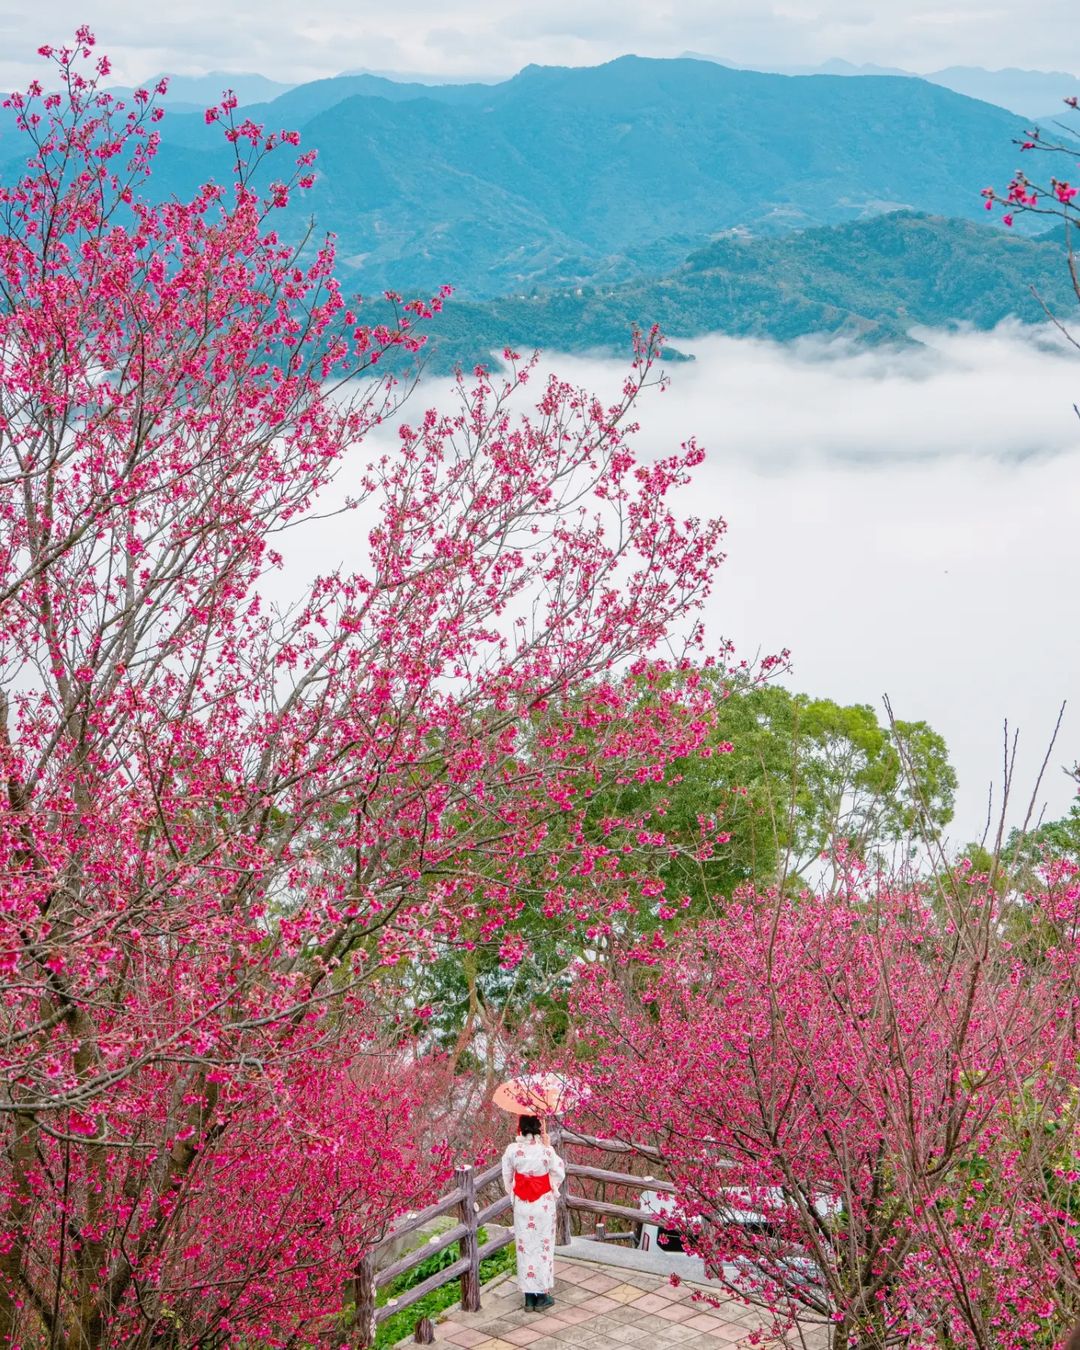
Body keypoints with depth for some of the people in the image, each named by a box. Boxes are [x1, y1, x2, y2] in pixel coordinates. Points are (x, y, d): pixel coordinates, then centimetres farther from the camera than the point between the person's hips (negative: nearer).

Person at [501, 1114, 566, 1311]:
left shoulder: (512, 1150, -13)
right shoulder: (546, 1150, -19)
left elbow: (507, 1177, 1)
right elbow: (559, 1172, -3)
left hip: (522, 1205, 2)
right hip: (544, 1205, -2)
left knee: (525, 1247, 12)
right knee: (544, 1246, 12)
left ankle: (529, 1296, 18)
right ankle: (542, 1294, 17)